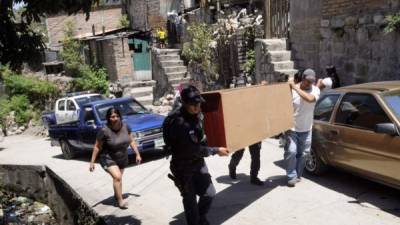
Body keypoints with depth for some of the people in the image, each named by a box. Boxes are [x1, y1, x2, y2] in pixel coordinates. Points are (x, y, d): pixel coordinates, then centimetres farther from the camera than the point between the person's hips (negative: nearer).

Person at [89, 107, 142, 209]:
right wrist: (92, 162, -13)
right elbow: (97, 147, -14)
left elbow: (131, 141, 3)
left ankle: (116, 196, 41)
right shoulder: (104, 131, -23)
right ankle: (120, 201, -11)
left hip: (123, 158, 5)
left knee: (118, 178, 17)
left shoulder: (125, 127, -10)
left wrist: (137, 154, 2)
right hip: (108, 159, -5)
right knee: (117, 177, -21)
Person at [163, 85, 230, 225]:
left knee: (209, 193, 11)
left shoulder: (197, 113, -5)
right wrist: (216, 151, -21)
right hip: (183, 167, -7)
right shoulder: (178, 122, -30)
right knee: (190, 199, 7)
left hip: (198, 162, 7)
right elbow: (192, 149, -28)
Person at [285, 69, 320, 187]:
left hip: (306, 130, 3)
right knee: (291, 151, -12)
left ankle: (297, 175, 28)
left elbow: (310, 99, -30)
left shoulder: (315, 90, -7)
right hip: (292, 128, -3)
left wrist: (295, 87, -30)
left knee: (302, 154, 11)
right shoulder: (291, 90, -12)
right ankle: (291, 176, 3)